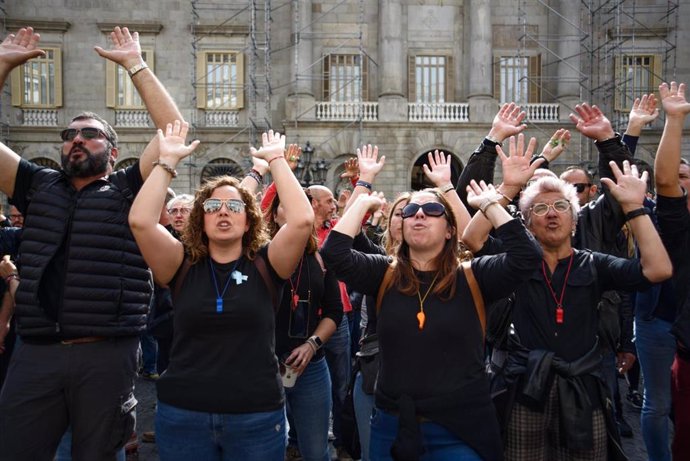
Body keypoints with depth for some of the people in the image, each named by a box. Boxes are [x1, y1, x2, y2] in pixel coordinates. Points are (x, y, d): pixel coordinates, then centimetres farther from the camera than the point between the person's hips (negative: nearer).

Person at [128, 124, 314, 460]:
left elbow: (302, 219, -17)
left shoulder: (265, 265, -2)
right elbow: (140, 221, -13)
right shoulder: (184, 265, 1)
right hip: (182, 415, 1)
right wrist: (168, 160, -10)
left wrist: (276, 159, -11)